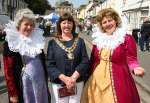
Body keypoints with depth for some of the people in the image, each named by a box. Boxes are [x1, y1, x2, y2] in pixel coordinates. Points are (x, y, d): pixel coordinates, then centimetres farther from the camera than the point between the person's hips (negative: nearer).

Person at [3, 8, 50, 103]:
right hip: (24, 84, -5)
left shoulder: (37, 38, 5)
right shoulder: (11, 43, -10)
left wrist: (46, 80, 12)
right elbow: (8, 70, -10)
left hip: (40, 82, 5)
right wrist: (13, 93, -11)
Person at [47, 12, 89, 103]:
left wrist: (74, 77, -15)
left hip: (77, 82, 1)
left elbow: (85, 61, -3)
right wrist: (64, 78, -16)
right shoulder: (53, 43, 1)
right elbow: (50, 65, -5)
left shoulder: (79, 41, 5)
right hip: (58, 83, -1)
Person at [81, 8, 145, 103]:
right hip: (97, 81, 4)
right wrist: (89, 76, 13)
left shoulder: (127, 38, -7)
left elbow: (131, 60, -6)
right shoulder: (98, 38, 7)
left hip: (118, 81, -4)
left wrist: (136, 68, -26)